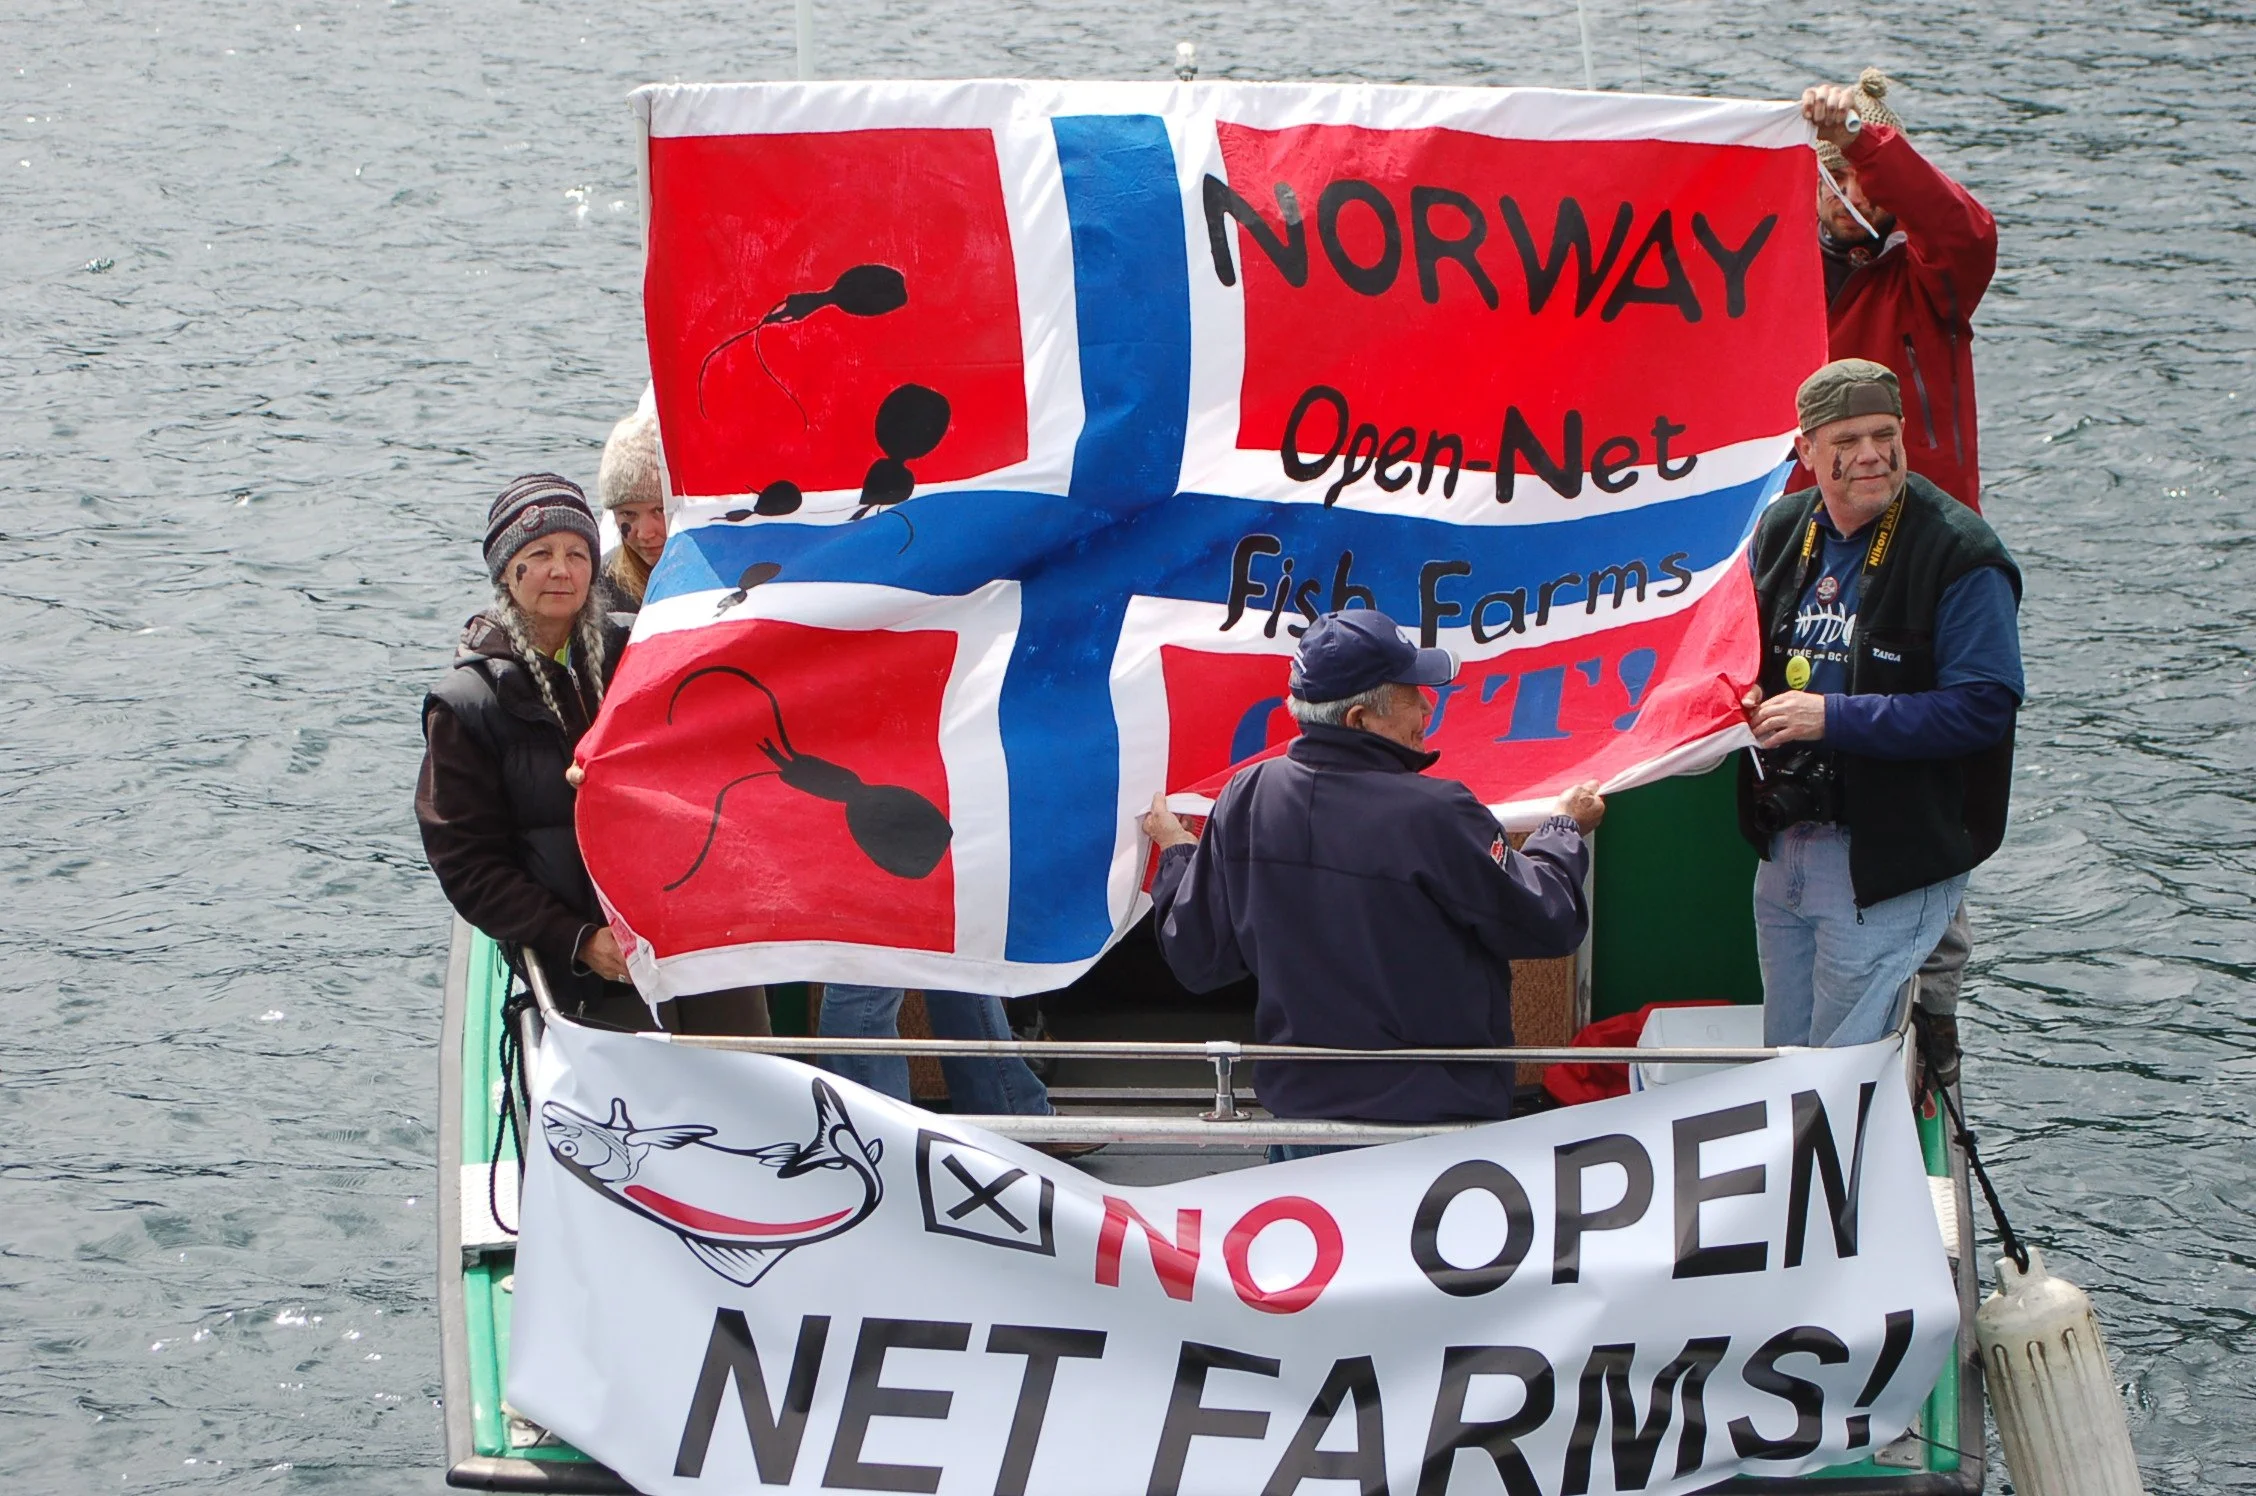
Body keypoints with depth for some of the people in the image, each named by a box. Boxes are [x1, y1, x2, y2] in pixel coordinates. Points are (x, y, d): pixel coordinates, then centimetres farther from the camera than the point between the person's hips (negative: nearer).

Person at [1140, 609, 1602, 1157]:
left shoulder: (1246, 801, -2)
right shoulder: (1433, 814, -20)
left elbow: (1198, 958, 8)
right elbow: (1548, 924, -9)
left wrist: (1174, 851, 27)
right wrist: (1565, 829, 12)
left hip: (1298, 1108, 5)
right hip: (1439, 1110, -5)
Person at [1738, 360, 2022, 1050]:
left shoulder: (1959, 553, -14)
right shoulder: (1781, 532, 7)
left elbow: (1983, 707, -21)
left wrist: (1832, 718, -23)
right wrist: (1742, 694, -1)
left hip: (1890, 857, -7)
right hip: (1783, 844, 7)